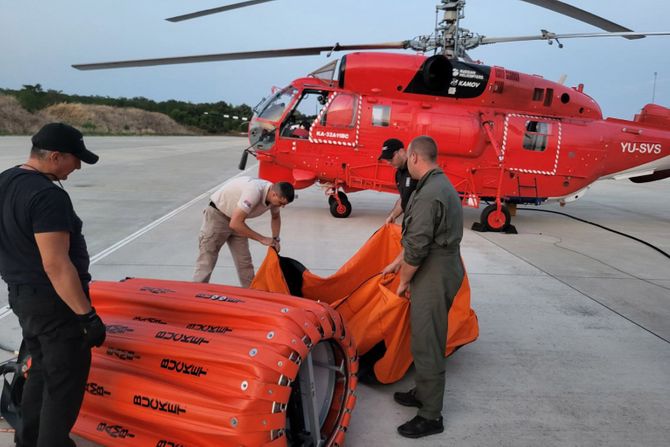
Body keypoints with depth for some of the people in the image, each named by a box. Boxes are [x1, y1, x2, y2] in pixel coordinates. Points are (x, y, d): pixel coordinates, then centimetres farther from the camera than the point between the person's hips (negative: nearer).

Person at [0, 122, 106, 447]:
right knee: (65, 383, 3)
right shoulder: (47, 196, -24)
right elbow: (56, 265, -27)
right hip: (53, 302, -10)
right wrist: (88, 315, -23)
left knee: (41, 371, 23)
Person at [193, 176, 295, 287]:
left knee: (245, 262, 5)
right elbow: (235, 224, -35)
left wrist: (275, 239, -3)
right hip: (217, 215, -7)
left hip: (236, 220, 7)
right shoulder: (254, 192, -36)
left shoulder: (274, 194, -11)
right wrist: (262, 239, -28)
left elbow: (276, 217, 12)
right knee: (206, 261, -5)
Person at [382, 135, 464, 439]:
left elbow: (417, 247, -22)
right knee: (427, 339, 21)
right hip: (443, 270, 10)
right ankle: (423, 393, 37)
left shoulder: (428, 194, -23)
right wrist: (397, 262, 24)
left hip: (433, 277, -10)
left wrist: (404, 281, -7)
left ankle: (431, 417, 13)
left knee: (426, 345, 1)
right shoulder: (442, 185, 11)